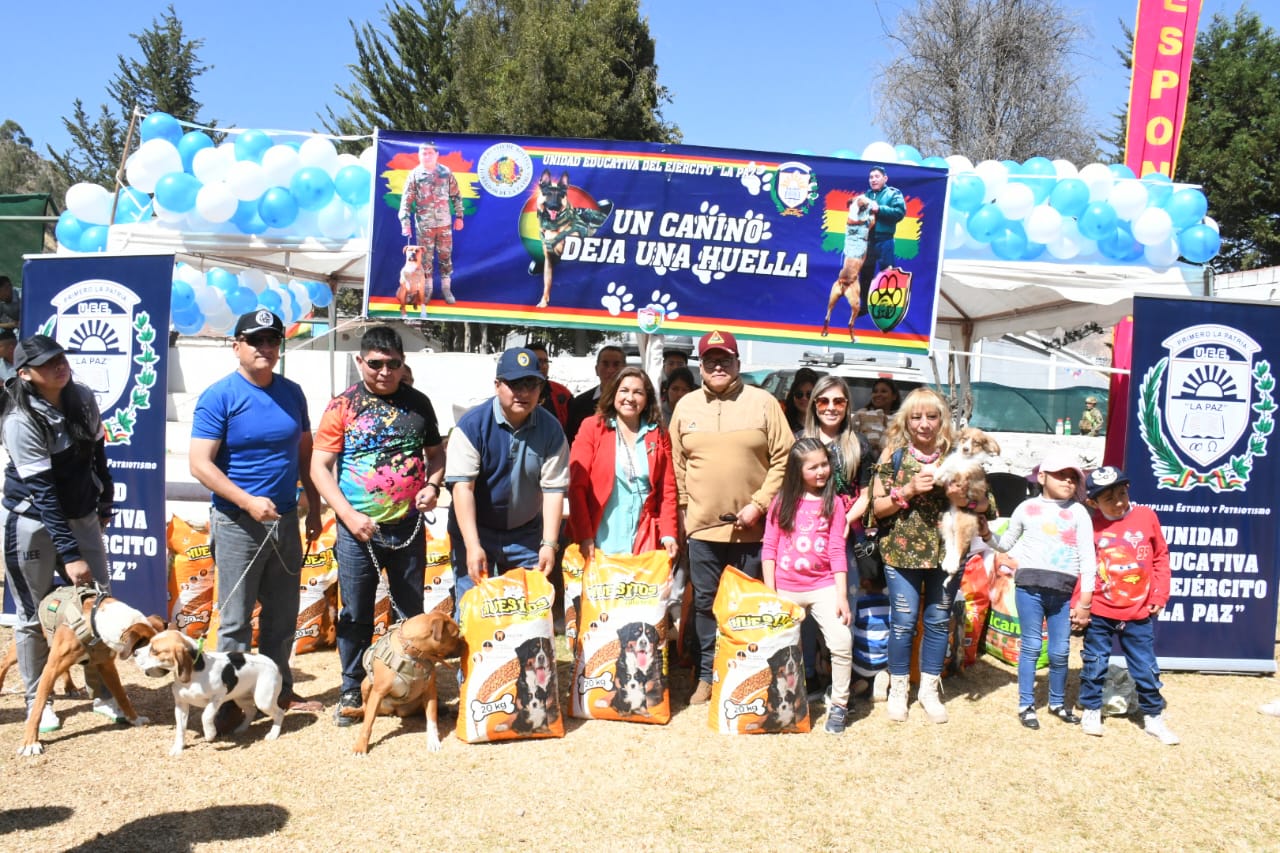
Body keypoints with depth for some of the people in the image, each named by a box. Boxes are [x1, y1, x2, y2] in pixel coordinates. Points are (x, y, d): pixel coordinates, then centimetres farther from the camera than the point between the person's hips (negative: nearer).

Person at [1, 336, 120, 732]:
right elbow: (43, 491, -24)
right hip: (33, 523, -5)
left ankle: (102, 693, 20)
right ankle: (37, 701, 24)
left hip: (81, 516, 5)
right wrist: (69, 554, -25)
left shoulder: (83, 398, -4)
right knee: (34, 615, 5)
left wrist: (104, 505, 15)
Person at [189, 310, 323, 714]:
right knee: (236, 620, 3)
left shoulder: (292, 393, 7)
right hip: (238, 524, -5)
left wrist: (314, 508, 11)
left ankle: (280, 691, 28)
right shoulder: (219, 397, -9)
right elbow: (200, 463, -14)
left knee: (283, 616, 14)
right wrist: (249, 501, -22)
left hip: (286, 520, 5)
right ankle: (231, 699, 17)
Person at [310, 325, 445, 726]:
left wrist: (433, 485, -4)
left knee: (413, 612, 12)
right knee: (356, 614, 8)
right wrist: (349, 516, -14)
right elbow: (320, 467, -5)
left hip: (409, 526, 2)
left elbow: (435, 452, 17)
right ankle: (352, 690, 24)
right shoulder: (343, 406, -2)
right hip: (358, 529, -2)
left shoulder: (418, 403, 6)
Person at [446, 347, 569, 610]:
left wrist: (549, 544, -13)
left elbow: (553, 489, -6)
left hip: (527, 535, 3)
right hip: (476, 530, -2)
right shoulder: (472, 424, -13)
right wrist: (473, 546, -25)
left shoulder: (550, 429, -5)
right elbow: (462, 486, -18)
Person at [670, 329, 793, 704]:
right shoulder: (686, 406, 7)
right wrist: (683, 509, 5)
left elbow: (783, 459, -4)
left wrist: (759, 504, -11)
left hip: (752, 527, -2)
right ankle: (707, 675, 23)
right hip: (704, 525, 2)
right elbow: (677, 465, 10)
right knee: (705, 603, 10)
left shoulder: (763, 402, -1)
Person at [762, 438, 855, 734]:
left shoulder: (834, 502, 1)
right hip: (786, 589, 1)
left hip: (823, 587, -1)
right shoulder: (782, 501, 2)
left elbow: (837, 552, -1)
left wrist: (842, 596, -7)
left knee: (842, 641, -15)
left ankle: (839, 704, 2)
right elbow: (769, 547, 2)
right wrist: (769, 592, -3)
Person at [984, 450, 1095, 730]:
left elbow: (1087, 558, 4)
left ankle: (1057, 702, 26)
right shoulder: (1027, 508, 9)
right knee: (1031, 646, 3)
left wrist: (1085, 601, -1)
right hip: (1030, 586, 0)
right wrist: (987, 535, -1)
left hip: (1064, 591, 0)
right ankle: (1026, 704, 14)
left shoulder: (1078, 512, 7)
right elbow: (1006, 544, 20)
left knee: (1060, 651, 6)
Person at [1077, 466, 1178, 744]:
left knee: (1145, 667, 8)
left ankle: (1153, 717, 25)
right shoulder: (1091, 526, -6)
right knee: (1094, 665, 10)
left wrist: (1160, 595, 1)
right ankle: (1091, 711, 27)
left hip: (1139, 613, 1)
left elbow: (1161, 557, 4)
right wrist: (1080, 605, -5)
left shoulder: (1146, 517, -4)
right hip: (1099, 613, 0)